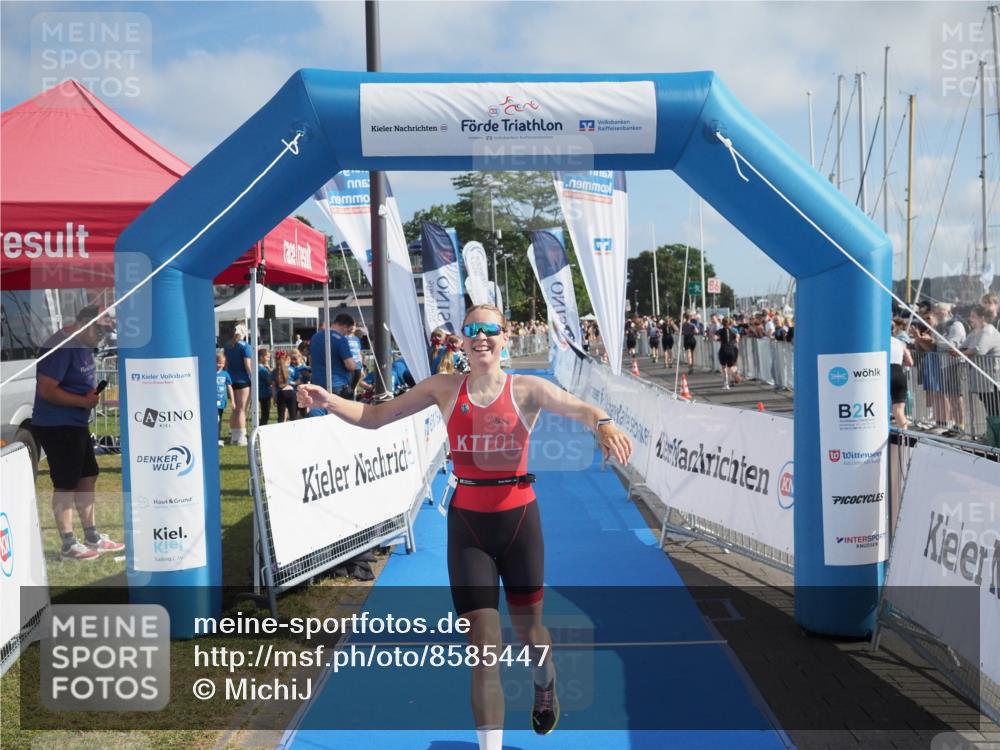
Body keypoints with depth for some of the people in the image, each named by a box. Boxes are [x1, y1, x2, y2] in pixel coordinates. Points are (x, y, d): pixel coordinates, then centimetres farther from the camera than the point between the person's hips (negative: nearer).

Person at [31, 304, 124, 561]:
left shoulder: (83, 345, 9)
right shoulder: (60, 347, -21)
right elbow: (46, 390, -25)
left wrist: (93, 394, 5)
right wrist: (84, 401, -20)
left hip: (77, 424, 10)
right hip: (56, 426, -10)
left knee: (87, 477, 15)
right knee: (65, 484, -1)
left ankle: (93, 537, 26)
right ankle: (68, 546, 9)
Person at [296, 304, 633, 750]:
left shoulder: (526, 389, -8)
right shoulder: (444, 389, -2)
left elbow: (578, 408, -26)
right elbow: (374, 417, 0)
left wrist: (603, 424, -49)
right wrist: (328, 402, -18)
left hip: (518, 517, 0)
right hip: (467, 522, 0)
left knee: (527, 625, 16)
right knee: (482, 639, -5)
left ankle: (544, 686, 52)